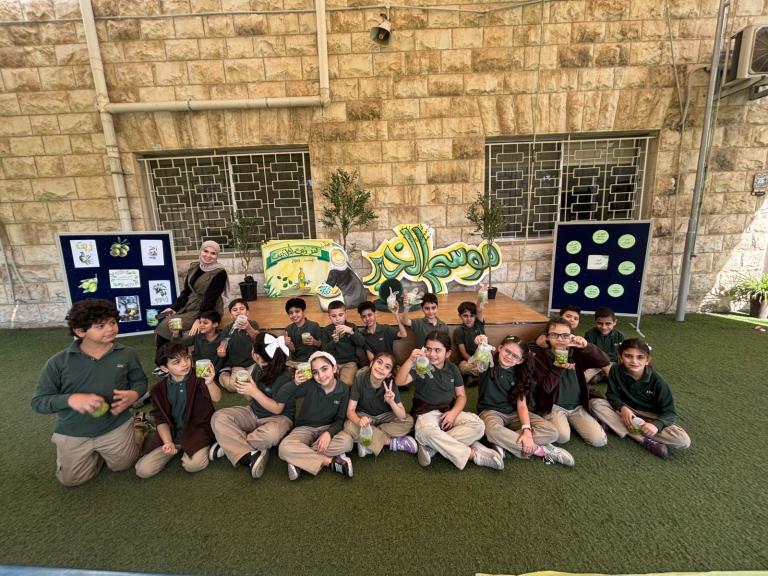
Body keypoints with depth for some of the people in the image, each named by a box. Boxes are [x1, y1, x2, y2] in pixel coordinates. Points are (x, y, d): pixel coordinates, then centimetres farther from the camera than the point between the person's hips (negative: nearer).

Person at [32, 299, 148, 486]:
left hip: (116, 427, 0)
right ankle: (97, 453, 41)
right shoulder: (58, 362, -14)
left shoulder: (126, 354, -12)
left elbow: (140, 381, 2)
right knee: (71, 479, 14)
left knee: (122, 465, 15)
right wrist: (70, 399, -30)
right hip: (73, 433, 1)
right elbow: (38, 401, -9)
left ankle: (136, 430, 41)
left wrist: (134, 394, -22)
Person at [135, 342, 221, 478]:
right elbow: (161, 419, 3)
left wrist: (210, 383, -51)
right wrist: (168, 442, -13)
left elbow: (216, 398, -29)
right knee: (143, 470, -8)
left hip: (197, 430, -4)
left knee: (193, 465, -26)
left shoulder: (198, 378, -14)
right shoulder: (159, 389, -2)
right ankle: (177, 447, 16)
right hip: (171, 433, 4)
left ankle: (204, 447, 7)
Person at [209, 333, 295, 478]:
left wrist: (254, 391, -26)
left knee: (271, 434, -40)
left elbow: (277, 409, -22)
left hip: (278, 417, -7)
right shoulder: (259, 368, -1)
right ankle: (249, 455, -26)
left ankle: (229, 444, -13)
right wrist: (243, 389, -12)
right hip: (253, 413, 7)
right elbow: (253, 398, 10)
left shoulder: (284, 377, -22)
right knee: (218, 418, -13)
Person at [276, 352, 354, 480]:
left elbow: (340, 419, -5)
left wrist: (329, 433, -25)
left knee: (346, 441, -32)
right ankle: (331, 461, -23)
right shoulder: (309, 384, -15)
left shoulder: (343, 390, -10)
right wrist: (295, 383, -33)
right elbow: (279, 398, -14)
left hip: (328, 428, 1)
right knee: (284, 448, -32)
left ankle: (299, 459, -20)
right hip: (305, 428, -1)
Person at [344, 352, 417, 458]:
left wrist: (391, 402, -39)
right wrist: (359, 421, -45)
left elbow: (403, 416, -19)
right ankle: (393, 443, -20)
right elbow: (350, 411, -22)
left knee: (409, 421, -21)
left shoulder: (391, 383, -20)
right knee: (349, 427, -32)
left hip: (384, 416, 2)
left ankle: (369, 443, -22)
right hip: (364, 416, -1)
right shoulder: (360, 378, -24)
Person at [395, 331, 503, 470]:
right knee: (425, 431, -39)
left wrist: (453, 412, -12)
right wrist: (410, 360, -35)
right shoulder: (420, 366, -6)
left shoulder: (452, 368, 6)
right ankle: (474, 455, -26)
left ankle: (431, 447, -25)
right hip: (426, 412, -4)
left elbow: (461, 395, 8)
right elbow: (399, 382, -20)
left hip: (449, 411, 4)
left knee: (478, 425, -23)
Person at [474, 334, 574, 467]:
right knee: (493, 431, -40)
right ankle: (540, 450, -20)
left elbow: (522, 405, -6)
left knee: (551, 432, -18)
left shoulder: (519, 375, 1)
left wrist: (527, 429, -23)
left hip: (514, 413, 4)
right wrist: (481, 346, -54)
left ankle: (504, 444, -23)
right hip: (491, 411, -4)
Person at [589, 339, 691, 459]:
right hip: (626, 411, 1)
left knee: (684, 441, -25)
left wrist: (656, 424, -36)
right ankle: (645, 440, -26)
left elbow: (670, 412, -16)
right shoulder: (616, 371, -16)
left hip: (650, 417, -1)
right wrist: (622, 407, -29)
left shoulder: (657, 381, -19)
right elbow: (612, 395, -8)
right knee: (595, 403, -27)